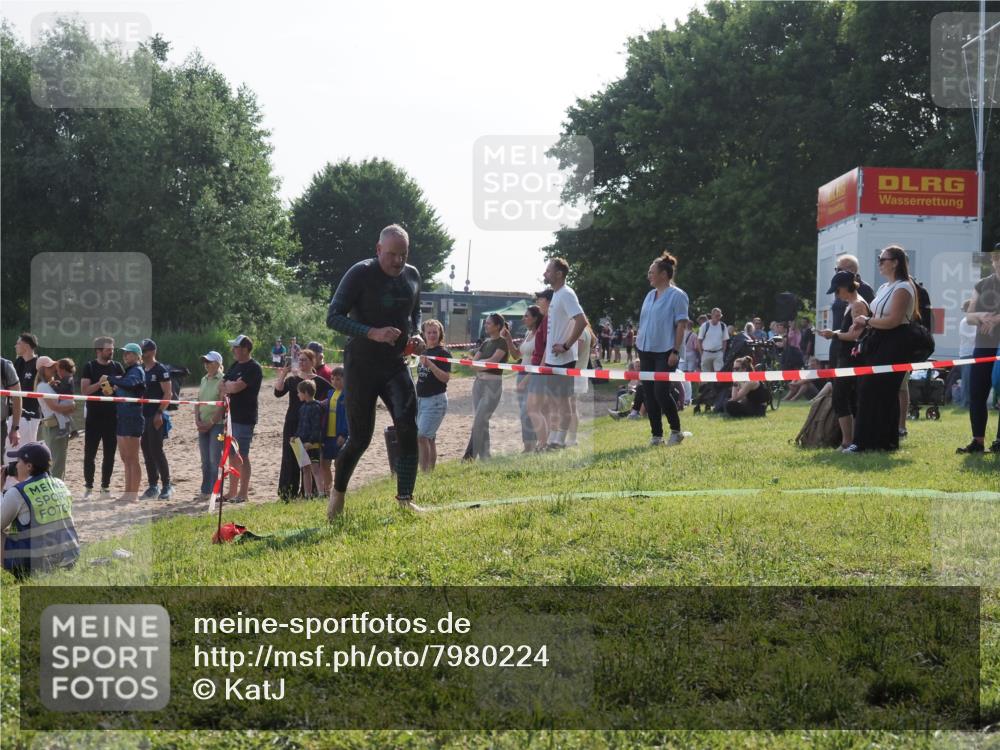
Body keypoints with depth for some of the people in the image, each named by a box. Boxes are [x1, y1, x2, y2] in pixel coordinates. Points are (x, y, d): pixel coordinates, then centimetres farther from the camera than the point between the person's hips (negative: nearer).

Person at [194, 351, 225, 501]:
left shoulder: (222, 380, -9)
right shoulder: (204, 380, 13)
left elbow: (223, 405, -14)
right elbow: (198, 401, 14)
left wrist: (210, 423, -14)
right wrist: (197, 421, 1)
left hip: (217, 424, -7)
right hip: (203, 425, 7)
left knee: (214, 459, -7)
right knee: (205, 460, 9)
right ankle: (205, 492, 14)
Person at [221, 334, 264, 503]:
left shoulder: (253, 368, -12)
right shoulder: (235, 366, 15)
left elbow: (236, 387, -21)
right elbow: (222, 387, 13)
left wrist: (227, 386, -2)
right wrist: (231, 386, -7)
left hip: (245, 418, -9)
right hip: (232, 416, 9)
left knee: (242, 456, -6)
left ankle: (243, 493, -2)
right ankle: (232, 492, 18)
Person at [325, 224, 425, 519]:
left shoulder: (412, 276, 5)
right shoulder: (360, 274, -13)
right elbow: (333, 317, -17)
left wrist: (416, 334, 1)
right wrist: (372, 333, -29)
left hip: (396, 365, 4)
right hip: (361, 366, -4)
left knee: (408, 428, -13)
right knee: (360, 437, 0)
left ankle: (405, 499, -8)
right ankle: (338, 492, 25)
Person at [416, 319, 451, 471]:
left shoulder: (443, 353, -8)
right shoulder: (424, 352, 14)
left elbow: (446, 378, -17)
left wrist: (430, 364, -28)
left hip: (436, 400, -7)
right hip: (420, 399, 7)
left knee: (422, 436, -15)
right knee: (429, 438, 10)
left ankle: (425, 471, -14)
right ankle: (430, 471, 14)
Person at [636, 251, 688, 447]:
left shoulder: (677, 295, -8)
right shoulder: (650, 296, 15)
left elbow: (681, 324, -12)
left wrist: (675, 351, -17)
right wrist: (639, 349, 14)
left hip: (665, 352, -8)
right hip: (647, 350, 8)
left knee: (661, 391, -12)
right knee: (648, 394, 5)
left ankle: (676, 431, 5)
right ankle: (656, 435, 11)